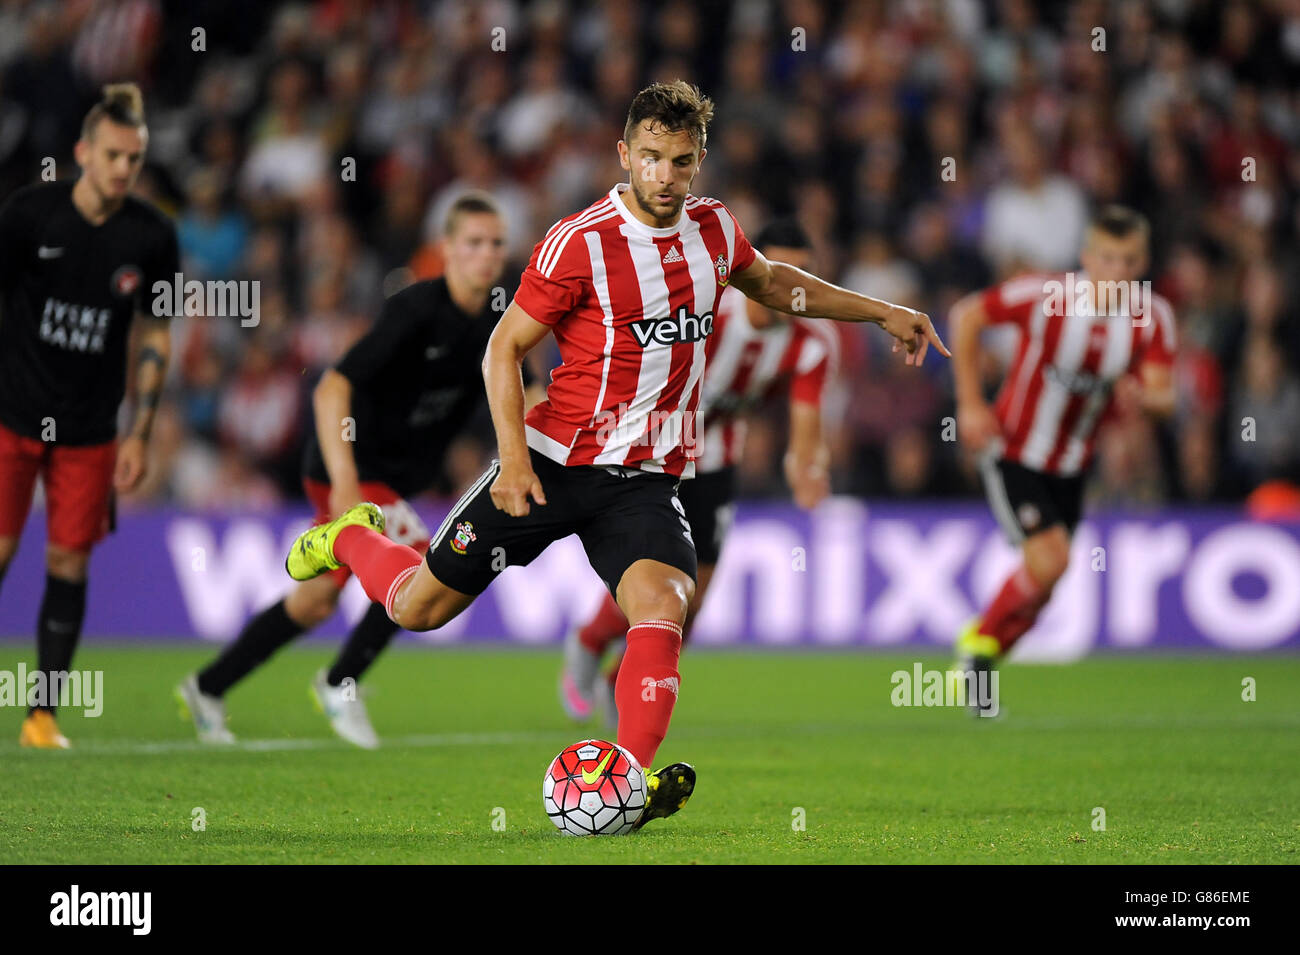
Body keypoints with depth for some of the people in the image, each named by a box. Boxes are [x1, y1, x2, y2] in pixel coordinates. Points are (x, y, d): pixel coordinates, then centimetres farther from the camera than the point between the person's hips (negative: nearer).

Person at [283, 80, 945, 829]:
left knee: (664, 601, -27)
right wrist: (513, 454, -19)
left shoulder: (716, 230, 3)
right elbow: (506, 347, -8)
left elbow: (772, 283, 26)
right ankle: (351, 538, 39)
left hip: (646, 481, 3)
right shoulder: (578, 243, -14)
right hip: (554, 459, -3)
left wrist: (880, 311, 23)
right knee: (421, 608, 7)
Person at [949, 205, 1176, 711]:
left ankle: (977, 669, 33)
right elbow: (965, 316, -9)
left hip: (1069, 468, 5)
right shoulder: (1045, 297, -22)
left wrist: (1142, 396, -42)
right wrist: (970, 402, -11)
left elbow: (1164, 394, -17)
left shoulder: (1153, 317, -11)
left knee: (1039, 589, 11)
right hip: (1013, 455, -5)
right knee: (1050, 559, -22)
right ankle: (979, 641, 2)